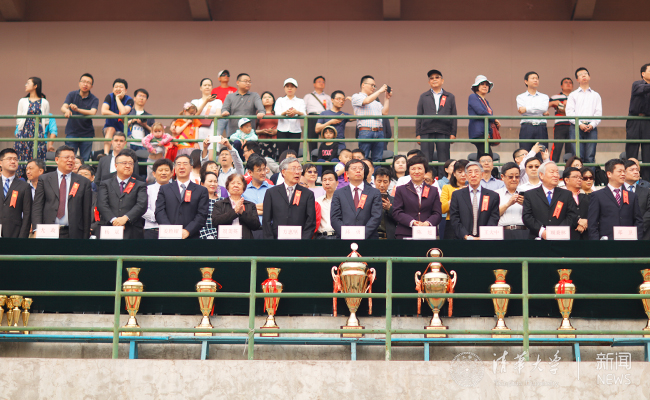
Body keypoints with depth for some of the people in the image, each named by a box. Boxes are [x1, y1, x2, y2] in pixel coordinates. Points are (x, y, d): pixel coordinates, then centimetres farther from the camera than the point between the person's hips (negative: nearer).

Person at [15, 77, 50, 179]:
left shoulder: (44, 102, 6)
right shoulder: (22, 101, 13)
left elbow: (46, 121, 7)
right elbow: (18, 120, 11)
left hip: (39, 134, -1)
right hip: (24, 133, 2)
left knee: (37, 159, -5)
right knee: (22, 158, -4)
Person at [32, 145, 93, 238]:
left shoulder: (84, 182, 10)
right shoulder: (44, 179, 10)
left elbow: (87, 212, 8)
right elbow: (37, 207, 5)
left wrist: (86, 236, 3)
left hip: (73, 234, 0)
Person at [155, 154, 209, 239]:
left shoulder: (202, 191, 12)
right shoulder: (164, 189, 16)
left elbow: (202, 215, 2)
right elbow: (159, 212, 5)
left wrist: (187, 231, -12)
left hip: (191, 237, -1)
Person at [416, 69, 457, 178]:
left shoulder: (450, 97, 14)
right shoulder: (424, 97, 15)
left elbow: (454, 116, 10)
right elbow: (419, 116, 11)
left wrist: (453, 133, 1)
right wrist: (418, 134, 4)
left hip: (443, 132, 0)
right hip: (426, 132, 0)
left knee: (443, 161, 1)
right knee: (426, 161, -1)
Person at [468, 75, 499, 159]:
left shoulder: (486, 102, 25)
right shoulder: (473, 97, 1)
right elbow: (480, 111, -12)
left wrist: (496, 124, 3)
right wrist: (494, 120, -3)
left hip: (487, 133, 8)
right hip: (478, 132, -8)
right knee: (488, 156, -20)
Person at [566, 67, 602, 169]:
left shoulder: (596, 95, 18)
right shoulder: (573, 95, 15)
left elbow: (598, 113, 9)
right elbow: (569, 112, 3)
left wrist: (592, 125, -9)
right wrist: (580, 124, -11)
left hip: (591, 127, 1)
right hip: (576, 127, -1)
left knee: (590, 157, -5)